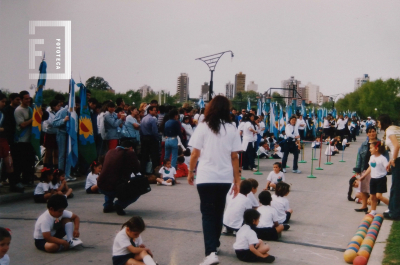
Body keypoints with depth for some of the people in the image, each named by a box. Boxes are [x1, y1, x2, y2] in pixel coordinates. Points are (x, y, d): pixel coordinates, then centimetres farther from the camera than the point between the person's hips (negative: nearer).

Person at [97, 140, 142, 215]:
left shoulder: (110, 152, 12)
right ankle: (119, 204, -4)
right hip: (114, 188, -6)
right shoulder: (130, 153, -4)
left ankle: (107, 205, 23)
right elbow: (137, 170, 5)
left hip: (101, 187, 6)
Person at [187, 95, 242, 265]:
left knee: (208, 214, 0)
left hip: (206, 177, -3)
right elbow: (234, 157, 2)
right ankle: (214, 244, 33)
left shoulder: (203, 127, -5)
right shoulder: (232, 129, 2)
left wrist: (190, 172, 11)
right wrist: (237, 179, 9)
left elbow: (195, 154, -4)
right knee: (218, 212, 19)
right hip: (225, 178, 3)